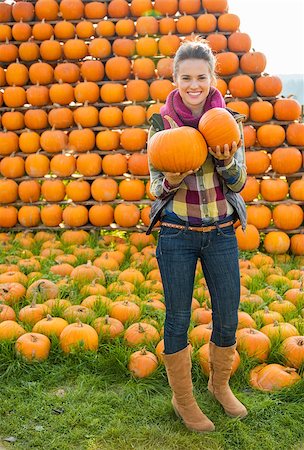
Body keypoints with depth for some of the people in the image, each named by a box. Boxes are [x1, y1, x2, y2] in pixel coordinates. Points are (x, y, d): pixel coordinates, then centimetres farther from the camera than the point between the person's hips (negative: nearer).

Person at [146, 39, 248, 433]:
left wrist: (225, 160, -22)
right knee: (178, 319, 7)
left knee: (228, 317, 11)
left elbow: (238, 182, -1)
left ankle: (220, 384, 38)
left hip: (222, 232, 2)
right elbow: (157, 188, -2)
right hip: (177, 234, -2)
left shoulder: (229, 120, 0)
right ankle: (182, 399, 28)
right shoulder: (161, 123, -5)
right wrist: (173, 179, -25)